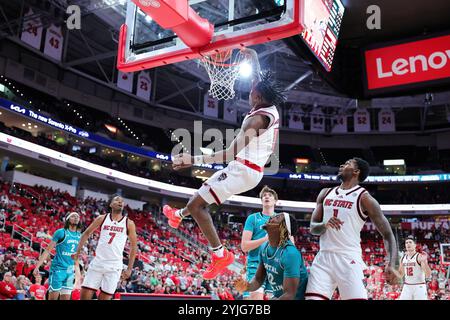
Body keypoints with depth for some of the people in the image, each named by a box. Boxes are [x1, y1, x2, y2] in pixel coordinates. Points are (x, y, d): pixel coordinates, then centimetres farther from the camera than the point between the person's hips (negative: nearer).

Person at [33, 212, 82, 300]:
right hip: (57, 269, -5)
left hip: (70, 271, 5)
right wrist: (37, 267, -11)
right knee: (53, 297, -3)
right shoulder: (60, 232, -5)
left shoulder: (79, 236, 10)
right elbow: (48, 250, -5)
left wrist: (76, 269, 17)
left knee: (66, 298, 3)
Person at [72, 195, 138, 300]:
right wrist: (78, 251, 9)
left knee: (105, 298, 0)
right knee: (85, 295, -2)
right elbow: (87, 233, 16)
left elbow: (134, 246, 4)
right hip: (97, 263, 1)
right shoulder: (102, 218, 5)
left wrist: (130, 269, 0)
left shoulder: (129, 223, 1)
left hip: (114, 266, -1)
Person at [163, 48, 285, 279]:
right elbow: (260, 82, 22)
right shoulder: (271, 109, 1)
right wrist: (253, 58, 27)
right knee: (205, 189, 30)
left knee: (197, 203, -10)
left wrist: (194, 160, -32)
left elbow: (230, 153, -30)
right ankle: (179, 215, 54)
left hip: (242, 170, -10)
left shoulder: (257, 119, -24)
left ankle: (220, 254, -9)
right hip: (254, 170, 10)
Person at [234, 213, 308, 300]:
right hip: (278, 296, 7)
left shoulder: (290, 254, -26)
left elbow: (289, 295, -27)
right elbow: (259, 279, 5)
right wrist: (248, 286, -15)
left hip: (296, 298, -7)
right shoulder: (264, 247, -2)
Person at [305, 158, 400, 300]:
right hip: (323, 258, 4)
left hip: (349, 259, -4)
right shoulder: (326, 193, 13)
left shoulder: (364, 198, -2)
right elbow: (313, 228, 13)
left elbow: (387, 234, -3)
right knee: (313, 297, -7)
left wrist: (393, 265, -19)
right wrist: (325, 225, -12)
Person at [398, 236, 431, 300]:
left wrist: (424, 262, -33)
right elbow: (401, 275, 20)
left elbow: (428, 275, -18)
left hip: (419, 287, -6)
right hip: (407, 287, 6)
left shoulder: (420, 257, -11)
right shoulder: (403, 258, 8)